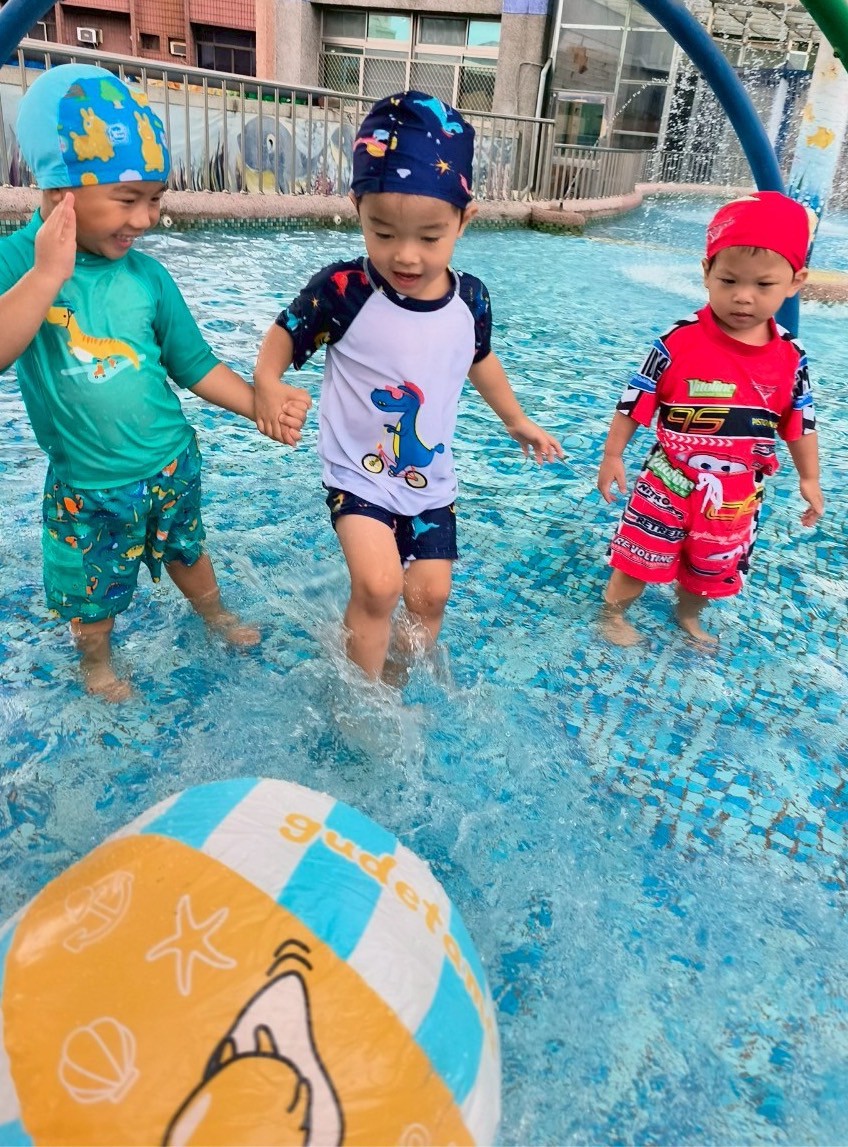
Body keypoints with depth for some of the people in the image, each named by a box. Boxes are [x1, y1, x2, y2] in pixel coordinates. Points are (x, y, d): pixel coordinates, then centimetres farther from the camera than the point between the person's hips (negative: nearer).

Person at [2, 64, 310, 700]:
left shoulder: (146, 275, -7)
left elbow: (196, 366, -1)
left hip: (173, 464, 2)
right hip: (87, 487, -2)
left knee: (186, 551, 26)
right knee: (95, 589, 18)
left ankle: (215, 614, 55)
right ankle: (97, 659, 48)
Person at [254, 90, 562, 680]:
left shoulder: (471, 299, -6)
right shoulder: (342, 291, -18)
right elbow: (283, 337, -5)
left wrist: (518, 421, 24)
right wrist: (267, 385, -26)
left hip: (431, 480, 4)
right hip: (359, 475, -4)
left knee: (430, 594, 7)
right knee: (378, 586, -19)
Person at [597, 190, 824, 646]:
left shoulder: (791, 357, -7)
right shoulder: (678, 343, -19)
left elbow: (800, 421, 5)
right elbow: (634, 403, -10)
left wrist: (809, 478, 11)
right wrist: (612, 456, -6)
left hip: (737, 497, 4)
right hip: (670, 484, -4)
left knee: (712, 571, 22)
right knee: (639, 558, 8)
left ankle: (689, 616, 50)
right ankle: (613, 613, 35)